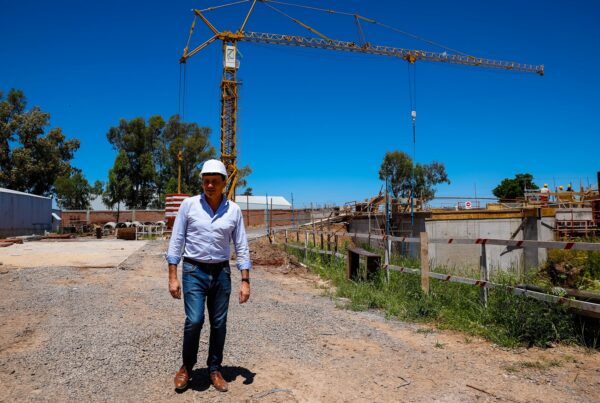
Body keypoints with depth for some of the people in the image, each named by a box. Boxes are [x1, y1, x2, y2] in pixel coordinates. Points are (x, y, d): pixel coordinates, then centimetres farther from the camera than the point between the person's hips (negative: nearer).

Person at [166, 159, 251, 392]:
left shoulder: (234, 210, -1)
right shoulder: (188, 205, -5)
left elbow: (241, 248, 2)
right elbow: (176, 242, -3)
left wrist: (245, 281, -3)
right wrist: (173, 277, -7)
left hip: (221, 272, 2)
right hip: (194, 271, -2)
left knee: (219, 324, 7)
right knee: (194, 320, -11)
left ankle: (215, 370, 24)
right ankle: (187, 366, 15)